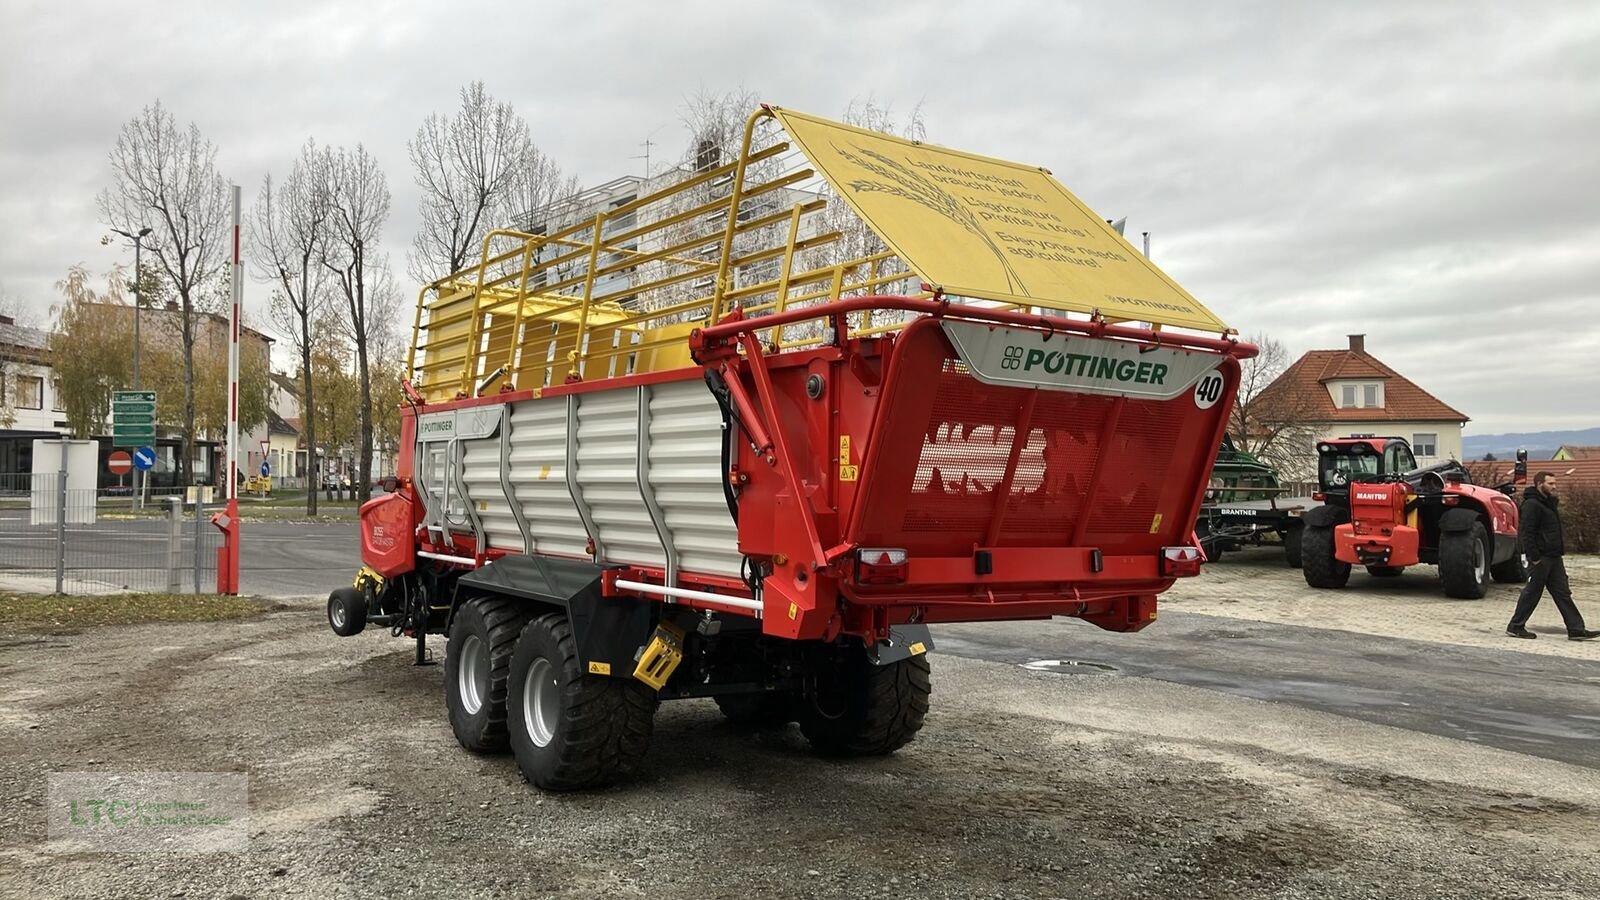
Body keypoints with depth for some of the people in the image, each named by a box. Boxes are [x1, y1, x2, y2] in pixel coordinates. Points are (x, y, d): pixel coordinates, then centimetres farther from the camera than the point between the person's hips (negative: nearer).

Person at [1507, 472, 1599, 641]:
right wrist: (1534, 558, -23)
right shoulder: (1532, 505, -15)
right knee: (1532, 593, -2)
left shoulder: (1550, 502, 17)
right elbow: (1526, 532, -21)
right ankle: (1515, 627, 7)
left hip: (1553, 557, 9)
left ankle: (1576, 630, 9)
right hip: (1541, 558, -9)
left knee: (1563, 594, 8)